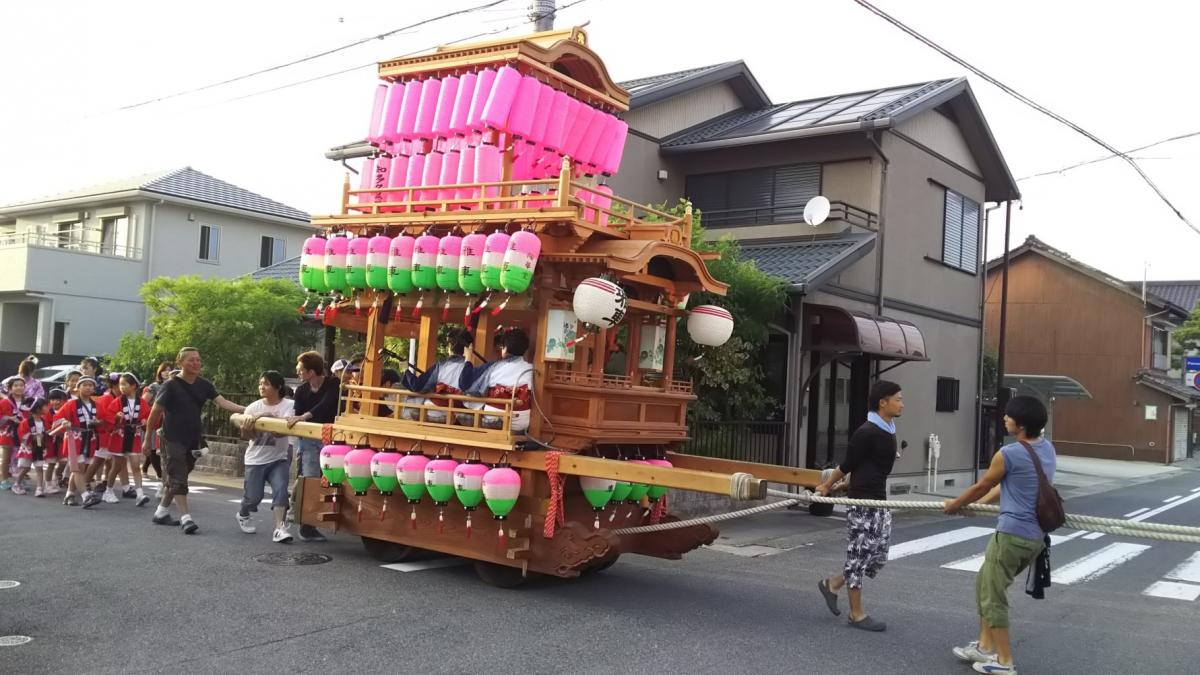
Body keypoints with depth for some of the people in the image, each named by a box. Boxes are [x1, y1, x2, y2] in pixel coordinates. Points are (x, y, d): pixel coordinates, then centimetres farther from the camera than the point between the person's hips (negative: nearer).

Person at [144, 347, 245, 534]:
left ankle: (161, 512, 27)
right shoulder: (171, 385, -11)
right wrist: (147, 438, -3)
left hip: (193, 439, 6)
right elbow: (155, 412, -6)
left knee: (174, 478, 14)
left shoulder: (203, 385, 3)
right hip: (173, 439, -5)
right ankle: (186, 518, -12)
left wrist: (244, 409, -23)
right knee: (178, 479, -8)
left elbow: (223, 402, -7)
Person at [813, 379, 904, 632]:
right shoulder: (867, 432, -19)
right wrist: (826, 486, 0)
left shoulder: (889, 431, 10)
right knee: (859, 555, 1)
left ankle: (832, 584, 26)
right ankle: (857, 614, 11)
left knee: (879, 555, 12)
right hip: (862, 502, -9)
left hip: (879, 501, 9)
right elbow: (848, 465, -9)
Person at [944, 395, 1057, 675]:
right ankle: (985, 646, 28)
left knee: (993, 594, 4)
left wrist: (955, 504, 17)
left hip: (1012, 534, -9)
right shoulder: (1048, 449, 9)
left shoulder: (1008, 454, -16)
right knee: (986, 582, 22)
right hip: (1037, 535, 9)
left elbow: (981, 487, -1)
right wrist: (977, 504, 29)